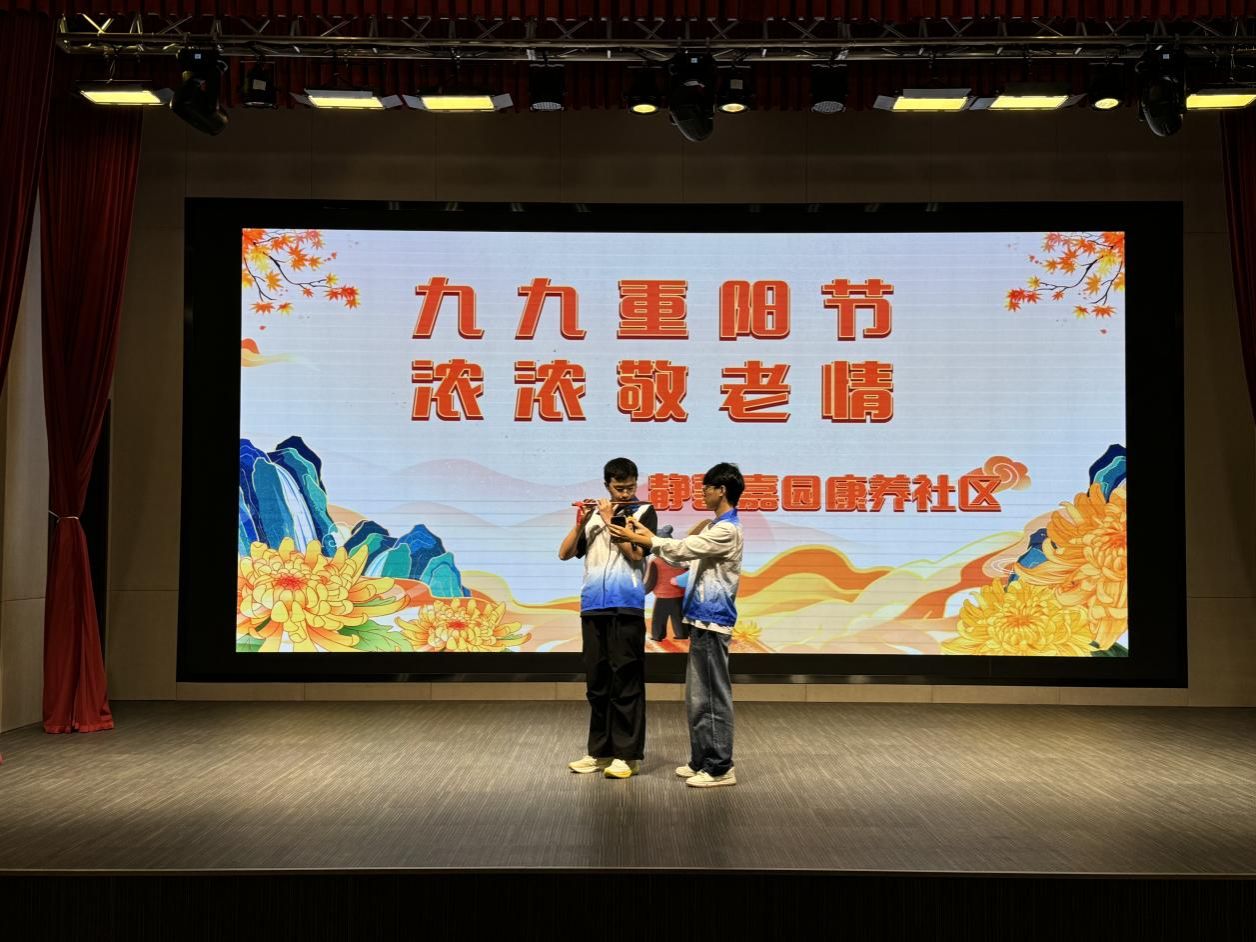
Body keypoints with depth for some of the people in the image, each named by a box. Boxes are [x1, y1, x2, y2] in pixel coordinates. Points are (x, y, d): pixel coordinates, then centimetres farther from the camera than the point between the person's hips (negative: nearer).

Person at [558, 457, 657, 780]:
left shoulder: (644, 512, 3)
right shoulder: (594, 513, 15)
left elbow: (635, 553, -12)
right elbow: (564, 553, 9)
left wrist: (609, 520, -8)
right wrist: (581, 521, -4)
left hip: (626, 606, -5)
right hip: (592, 606, 5)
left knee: (626, 680, -3)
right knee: (596, 680, 9)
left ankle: (628, 754, 2)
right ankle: (600, 751, 18)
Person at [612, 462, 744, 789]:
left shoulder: (728, 530, -14)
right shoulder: (718, 527, 18)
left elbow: (682, 548, -16)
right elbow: (684, 559, 19)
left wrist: (638, 538, -7)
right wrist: (648, 535, 13)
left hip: (712, 621, -10)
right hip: (703, 620, 10)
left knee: (712, 697, -5)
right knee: (697, 695, 14)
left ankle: (720, 767, 1)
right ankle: (702, 761, 21)